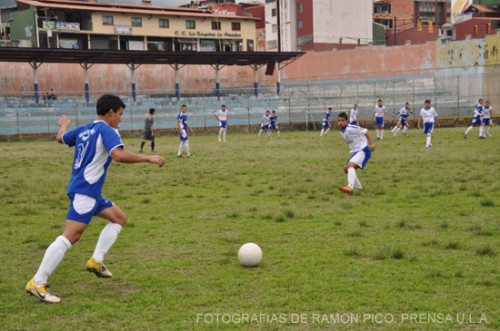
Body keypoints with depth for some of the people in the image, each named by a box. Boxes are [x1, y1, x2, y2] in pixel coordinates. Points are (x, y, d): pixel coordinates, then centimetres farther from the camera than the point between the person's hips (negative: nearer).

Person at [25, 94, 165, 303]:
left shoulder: (84, 130, 16)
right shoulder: (107, 131, -10)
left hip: (91, 192, 11)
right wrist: (148, 158, -20)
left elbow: (61, 138, 33)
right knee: (71, 236, -15)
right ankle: (37, 283, -16)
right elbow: (119, 155, -27)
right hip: (84, 190, -11)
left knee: (119, 218, 16)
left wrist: (64, 125, 55)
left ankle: (96, 261, 10)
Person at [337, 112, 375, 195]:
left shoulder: (350, 128, -17)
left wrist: (371, 144, -21)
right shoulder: (342, 132, 10)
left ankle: (350, 187, -44)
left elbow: (365, 132, -15)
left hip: (363, 150, -10)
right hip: (356, 152, 10)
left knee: (351, 165, -29)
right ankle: (358, 187, 25)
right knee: (346, 168, 13)